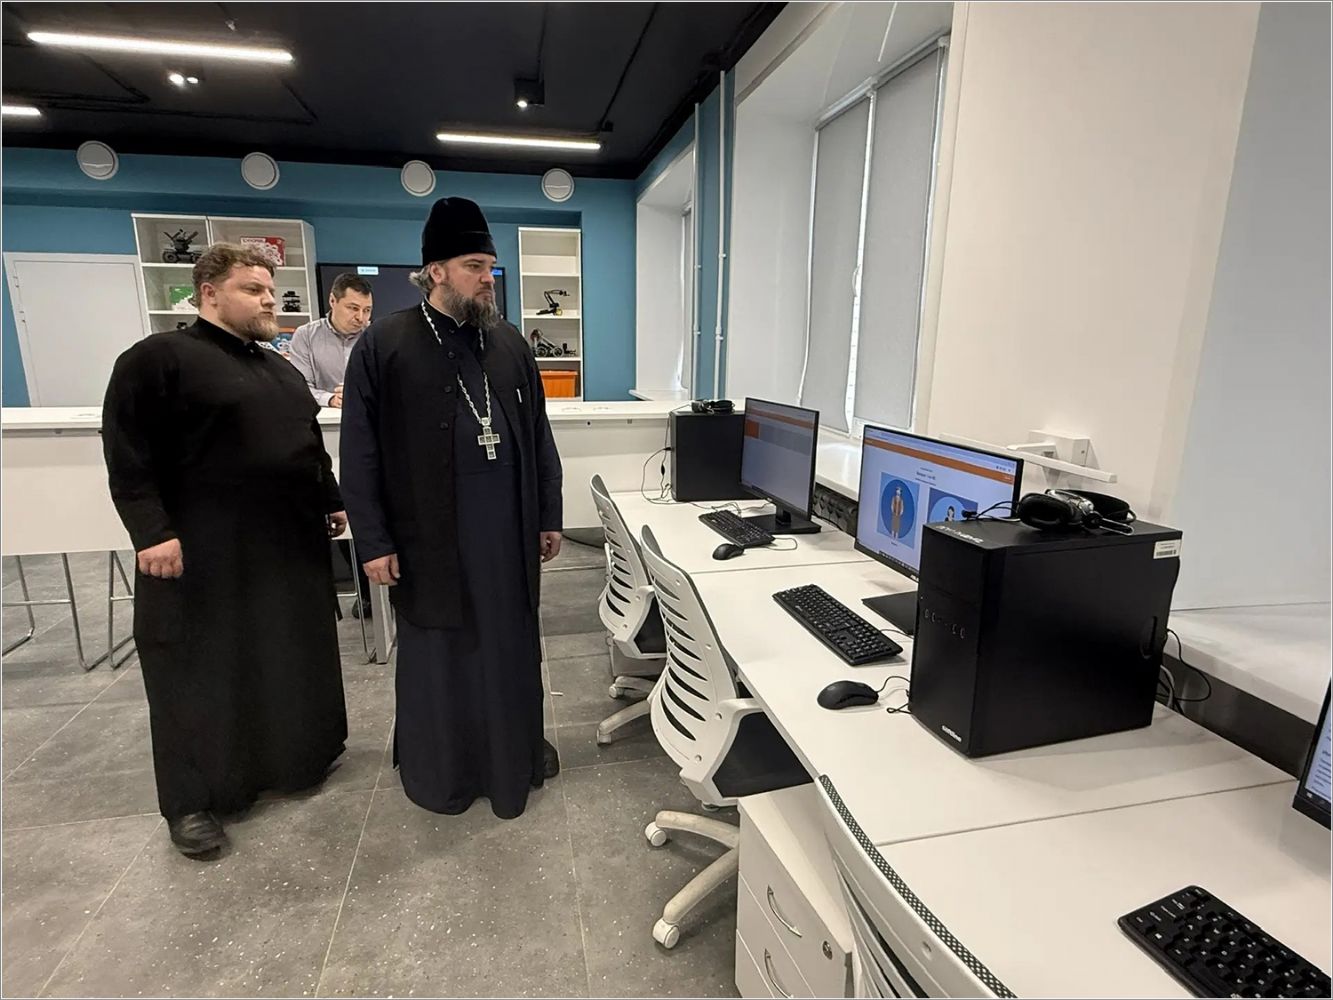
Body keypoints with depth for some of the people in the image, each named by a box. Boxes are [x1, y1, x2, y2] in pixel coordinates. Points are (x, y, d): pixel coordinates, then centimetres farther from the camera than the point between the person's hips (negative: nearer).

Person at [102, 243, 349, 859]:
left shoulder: (280, 369, 16)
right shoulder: (158, 358, -6)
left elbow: (311, 447, 22)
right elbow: (128, 456, -12)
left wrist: (332, 503, 18)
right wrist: (153, 532, -19)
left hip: (291, 548, 7)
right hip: (205, 554, -6)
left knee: (291, 661, 14)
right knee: (203, 671, 4)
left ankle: (296, 757, 32)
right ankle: (193, 800, 19)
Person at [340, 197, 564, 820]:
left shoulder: (510, 343, 8)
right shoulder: (384, 344, -3)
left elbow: (538, 438, 10)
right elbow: (360, 452, -4)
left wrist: (549, 517, 8)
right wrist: (373, 541, -7)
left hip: (507, 529, 3)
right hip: (429, 534, -3)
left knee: (511, 643, 14)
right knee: (437, 651, 12)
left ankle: (517, 754, 35)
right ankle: (437, 769, 34)